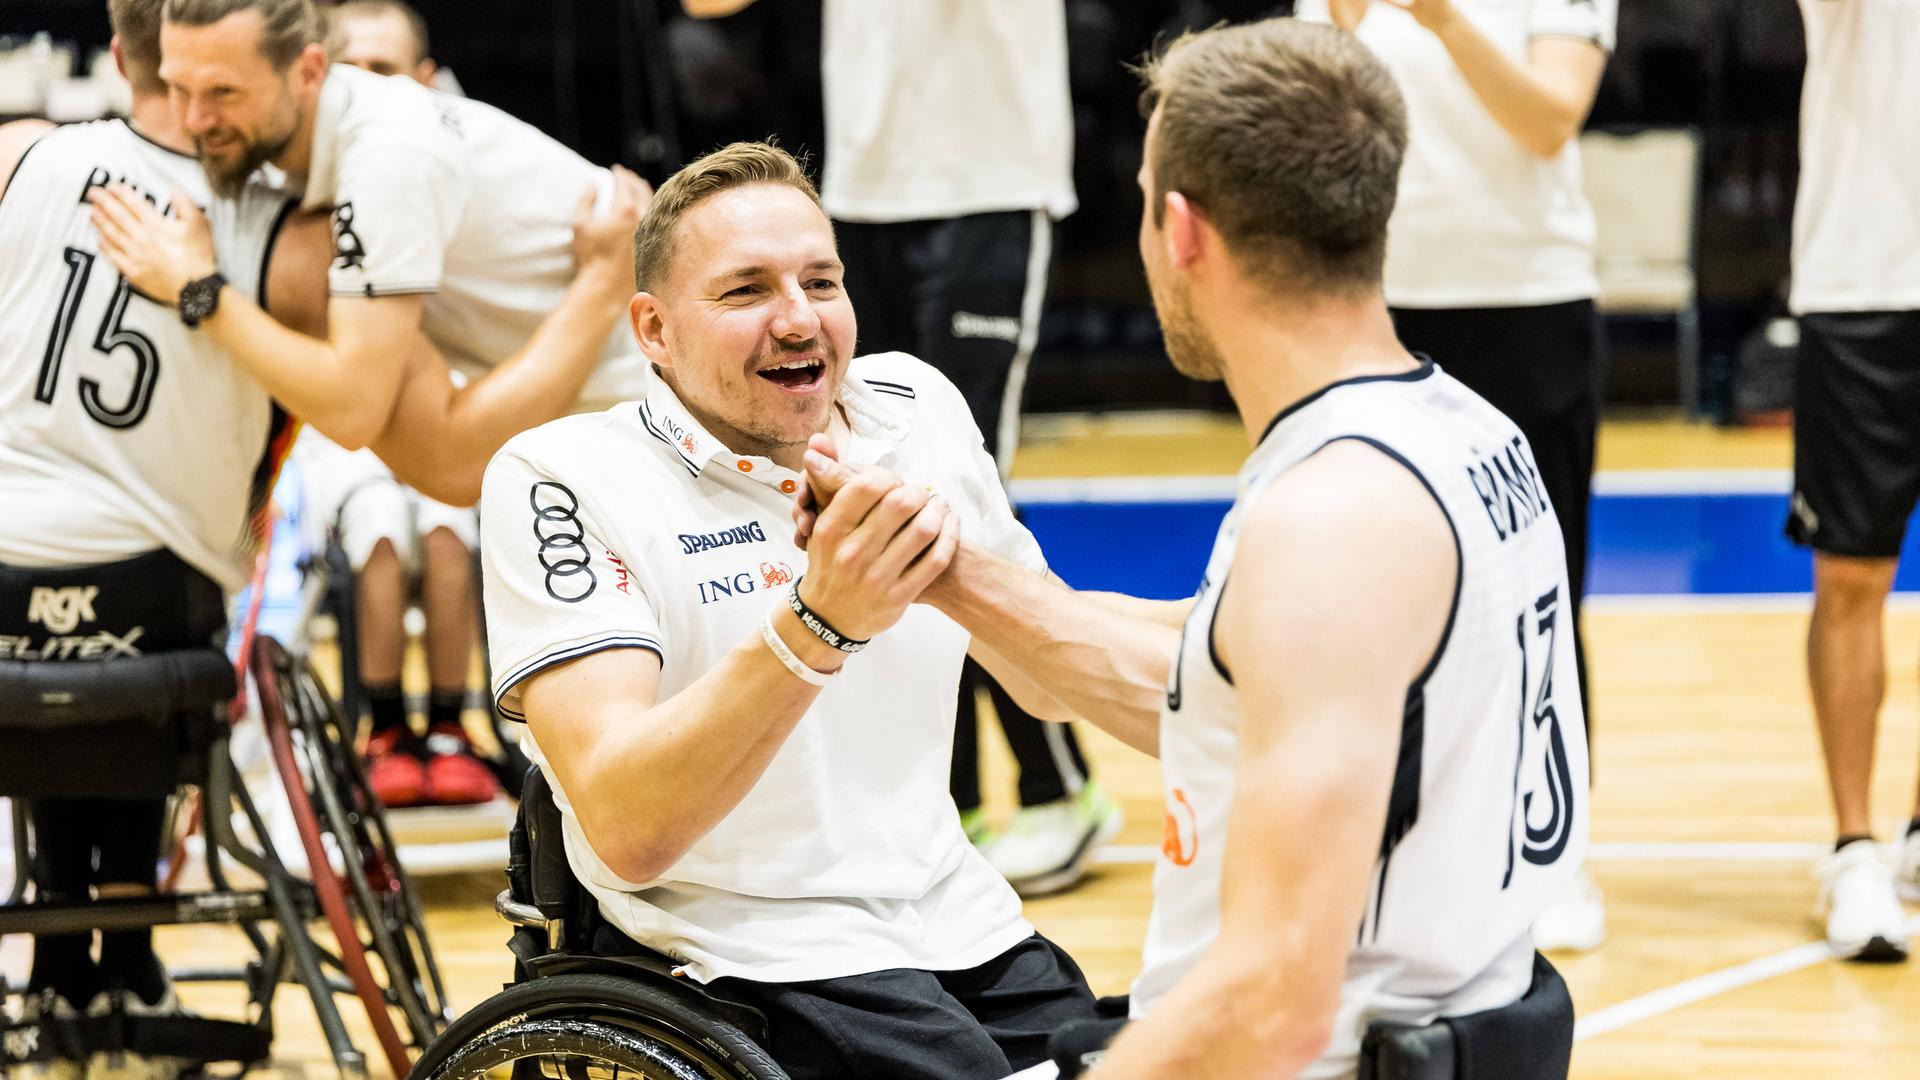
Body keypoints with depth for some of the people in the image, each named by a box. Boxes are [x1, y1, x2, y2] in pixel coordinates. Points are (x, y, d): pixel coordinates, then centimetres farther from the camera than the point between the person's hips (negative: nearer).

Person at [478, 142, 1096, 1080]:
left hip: (962, 926, 6)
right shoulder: (562, 478, -11)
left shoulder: (915, 406, 7)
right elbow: (627, 833, -24)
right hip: (748, 962, -6)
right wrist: (816, 626, -34)